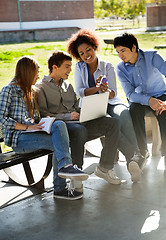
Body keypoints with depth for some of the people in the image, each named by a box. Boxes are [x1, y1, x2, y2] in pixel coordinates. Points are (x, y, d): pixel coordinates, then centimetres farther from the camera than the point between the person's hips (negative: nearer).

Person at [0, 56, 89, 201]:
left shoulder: (31, 91, 24)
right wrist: (27, 127, -16)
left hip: (32, 132, 6)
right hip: (17, 137, -6)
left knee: (59, 125, -25)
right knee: (58, 143, -27)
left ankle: (65, 166, -31)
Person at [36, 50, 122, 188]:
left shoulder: (68, 85, 28)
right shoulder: (41, 88, 5)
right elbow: (43, 115, -6)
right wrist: (67, 116, -15)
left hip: (78, 122, 7)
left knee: (113, 123, -14)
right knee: (80, 130, -42)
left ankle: (104, 168, -9)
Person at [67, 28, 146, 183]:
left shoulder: (107, 67, 7)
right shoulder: (79, 67, 10)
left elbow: (113, 94, -1)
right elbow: (80, 92, -2)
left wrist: (106, 90, -26)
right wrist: (97, 88, -21)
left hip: (110, 105, 0)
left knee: (123, 114, -36)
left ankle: (135, 157, -46)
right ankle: (135, 158, -40)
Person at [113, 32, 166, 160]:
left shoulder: (152, 57, -14)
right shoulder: (121, 68, -6)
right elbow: (130, 94, -13)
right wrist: (148, 100, -33)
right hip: (140, 98, 2)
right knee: (134, 109, -33)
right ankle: (142, 152, -24)